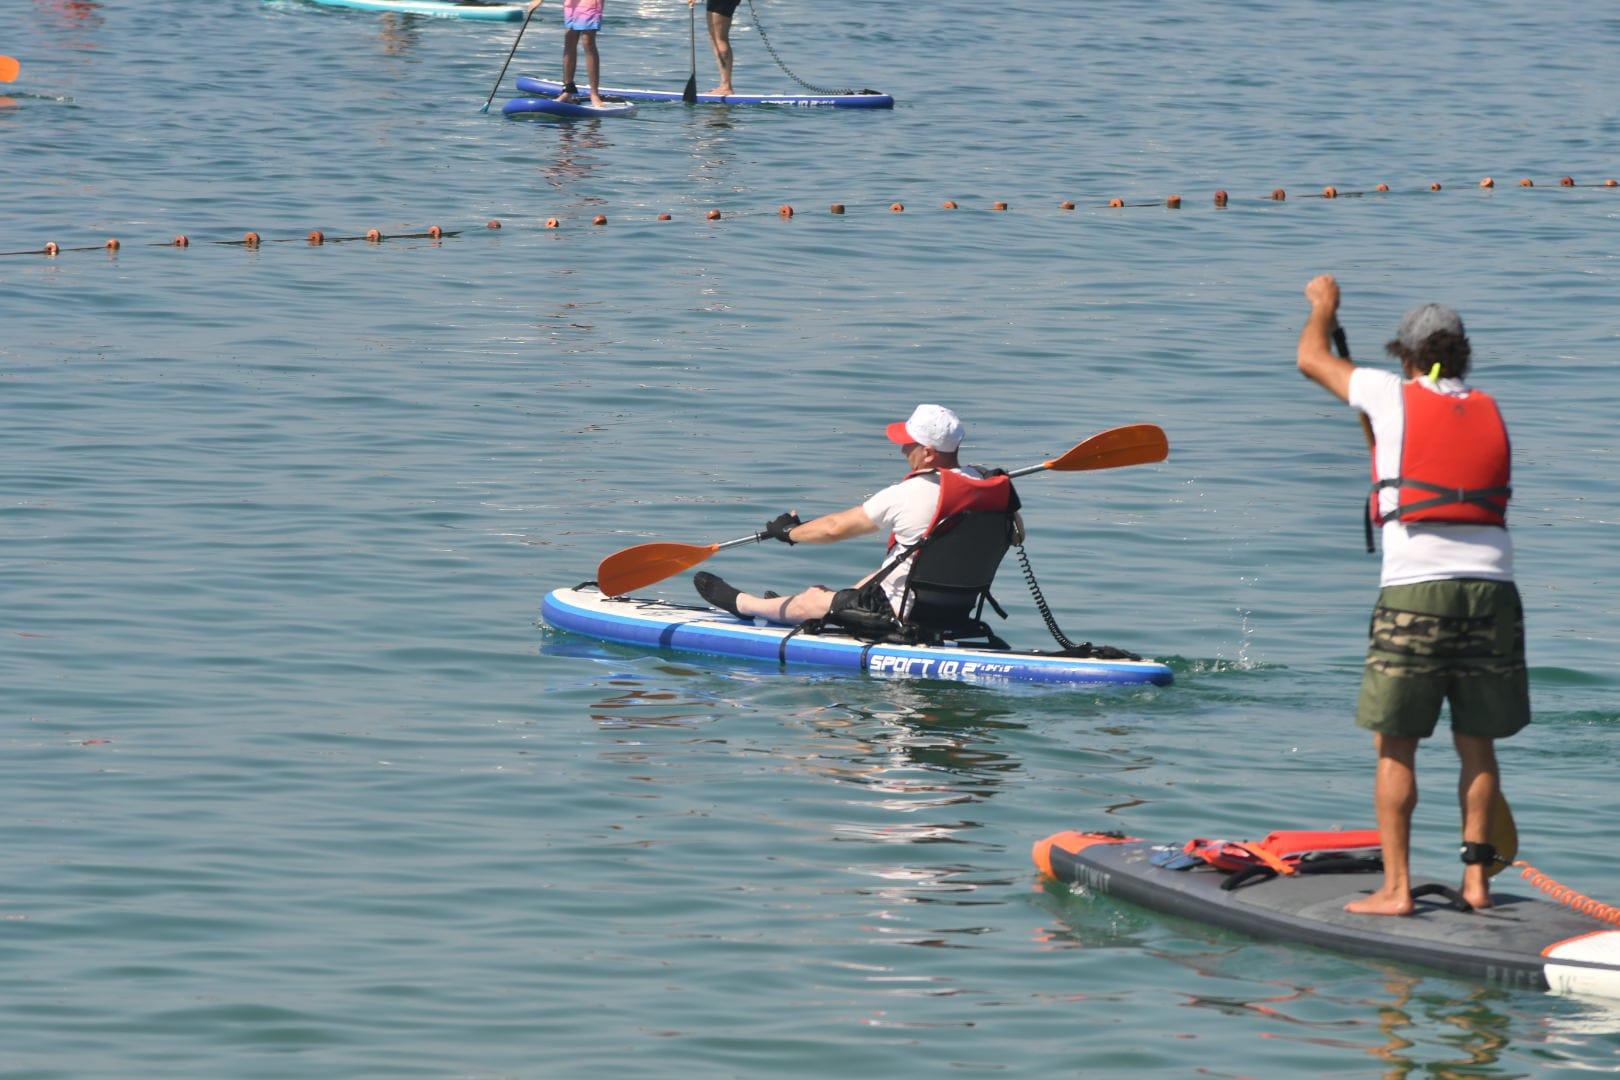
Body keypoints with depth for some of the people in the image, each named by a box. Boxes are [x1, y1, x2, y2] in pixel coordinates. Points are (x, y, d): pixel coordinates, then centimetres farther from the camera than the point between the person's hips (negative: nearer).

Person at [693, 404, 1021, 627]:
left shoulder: (906, 496, -24)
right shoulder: (989, 485, -7)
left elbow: (835, 528, -11)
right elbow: (1017, 533, 13)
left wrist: (789, 532, 8)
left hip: (901, 616, -7)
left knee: (812, 599, 15)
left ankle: (742, 604, 43)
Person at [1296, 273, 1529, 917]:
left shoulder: (1393, 396, 4)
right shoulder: (1490, 413, 16)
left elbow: (1312, 359, 18)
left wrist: (1325, 306, 37)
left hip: (1416, 589, -4)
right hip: (1492, 585, 4)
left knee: (1395, 747, 1)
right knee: (1477, 742, 11)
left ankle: (1395, 887, -1)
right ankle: (1476, 875, 10)